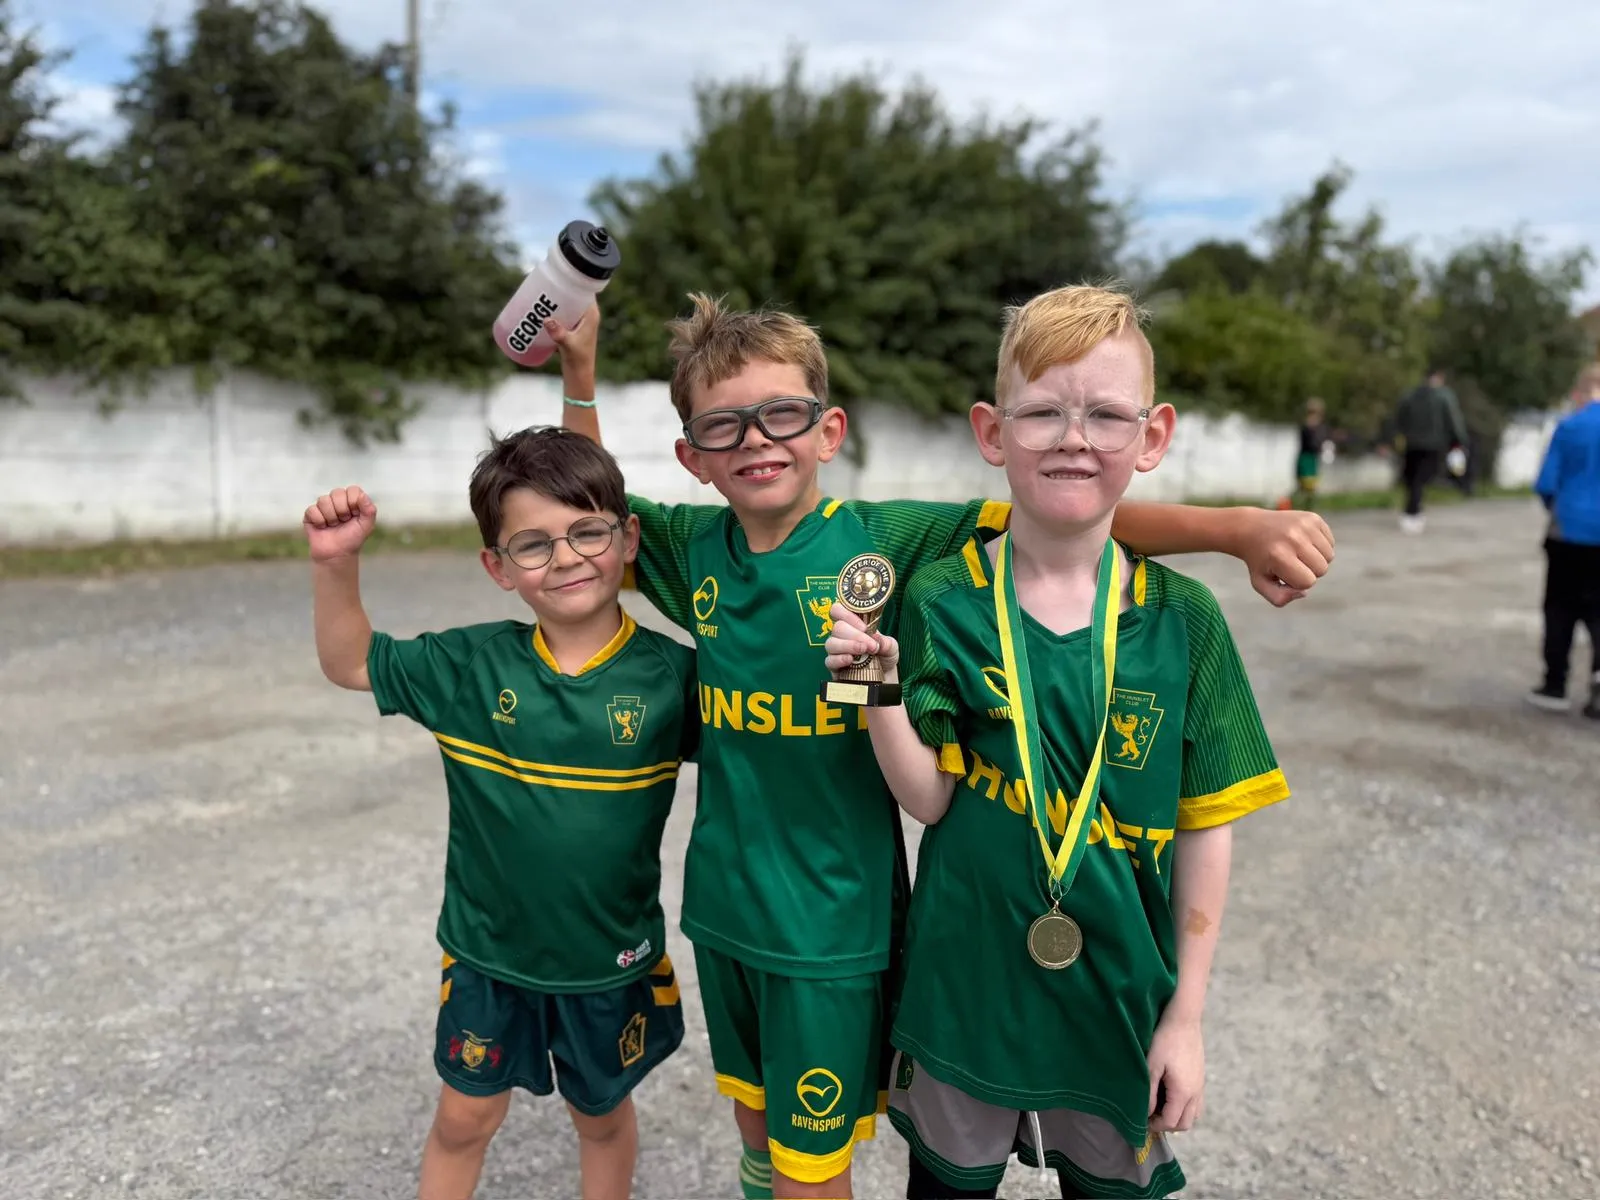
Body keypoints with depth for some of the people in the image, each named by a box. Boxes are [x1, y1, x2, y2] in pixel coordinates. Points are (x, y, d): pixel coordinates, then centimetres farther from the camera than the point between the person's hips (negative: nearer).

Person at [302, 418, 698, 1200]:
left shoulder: (671, 674, -16)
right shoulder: (471, 666, -12)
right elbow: (350, 664, 0)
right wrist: (336, 564, -18)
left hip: (613, 959, -1)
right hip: (489, 951, 1)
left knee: (602, 1113, 23)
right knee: (464, 1117, 20)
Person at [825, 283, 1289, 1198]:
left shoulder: (1181, 620, -9)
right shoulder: (943, 602, -11)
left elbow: (1206, 825, -5)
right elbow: (929, 798, -12)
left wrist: (1187, 1013, -3)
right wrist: (879, 688, -29)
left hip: (1121, 988, 1)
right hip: (965, 979, 0)